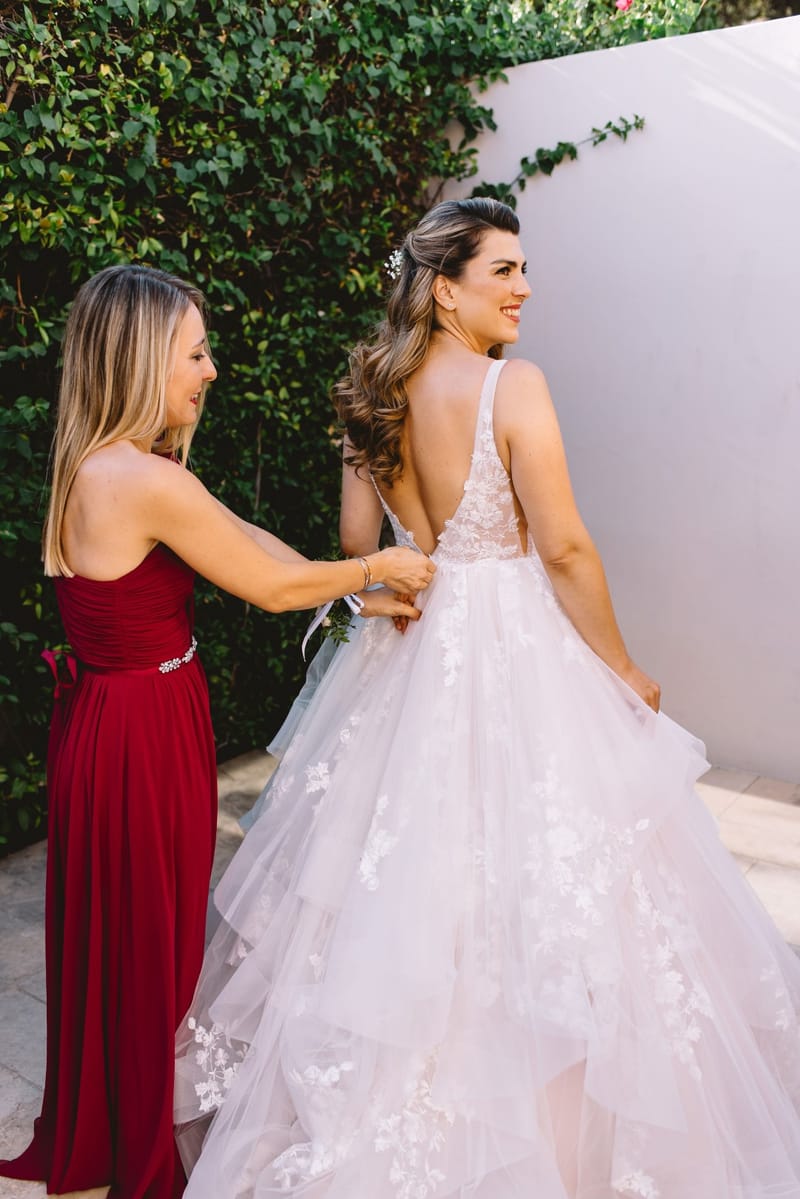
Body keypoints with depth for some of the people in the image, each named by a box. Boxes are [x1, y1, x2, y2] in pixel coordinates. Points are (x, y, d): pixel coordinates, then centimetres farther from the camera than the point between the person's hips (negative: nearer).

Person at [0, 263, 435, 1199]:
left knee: (119, 944, 25)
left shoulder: (107, 466, 5)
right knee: (146, 951, 11)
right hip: (140, 733, -10)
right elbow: (269, 585, -17)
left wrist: (356, 594, 5)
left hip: (118, 717, 10)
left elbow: (246, 536, 8)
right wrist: (375, 570, -1)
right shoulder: (146, 481, -25)